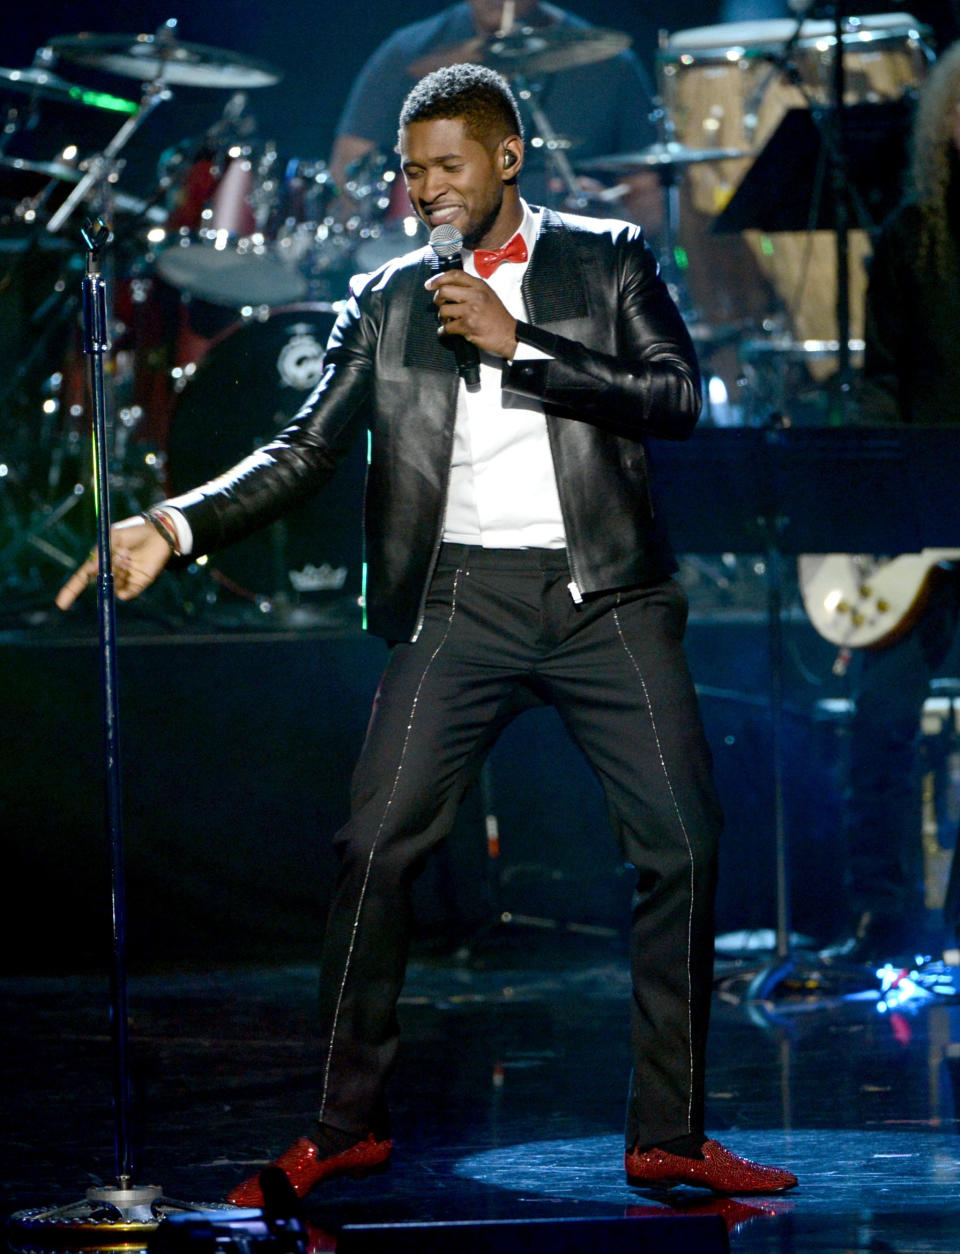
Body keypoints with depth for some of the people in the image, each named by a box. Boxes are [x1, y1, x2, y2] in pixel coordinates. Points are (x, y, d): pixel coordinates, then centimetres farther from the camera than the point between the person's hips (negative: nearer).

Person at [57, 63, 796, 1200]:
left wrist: (518, 344, -11)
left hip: (604, 595, -1)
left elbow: (676, 400, -5)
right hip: (460, 597, 1)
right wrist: (176, 527, -6)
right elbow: (307, 448, 9)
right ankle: (344, 1127, 5)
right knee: (375, 850, -7)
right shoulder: (387, 300, 11)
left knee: (683, 847, -5)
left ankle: (670, 1138, 5)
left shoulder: (611, 261, 8)